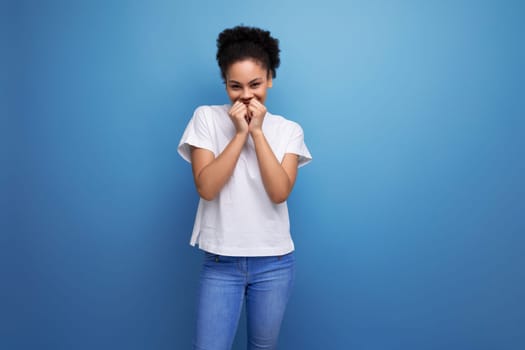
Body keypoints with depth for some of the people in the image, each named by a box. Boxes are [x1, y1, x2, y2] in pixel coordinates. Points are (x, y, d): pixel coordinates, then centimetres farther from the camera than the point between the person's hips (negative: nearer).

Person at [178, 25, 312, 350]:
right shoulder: (206, 118, -3)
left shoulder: (289, 130, 0)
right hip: (220, 262, -1)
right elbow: (206, 187, -13)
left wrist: (258, 131, -15)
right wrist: (240, 133, -15)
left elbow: (279, 192, -13)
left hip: (274, 263, 2)